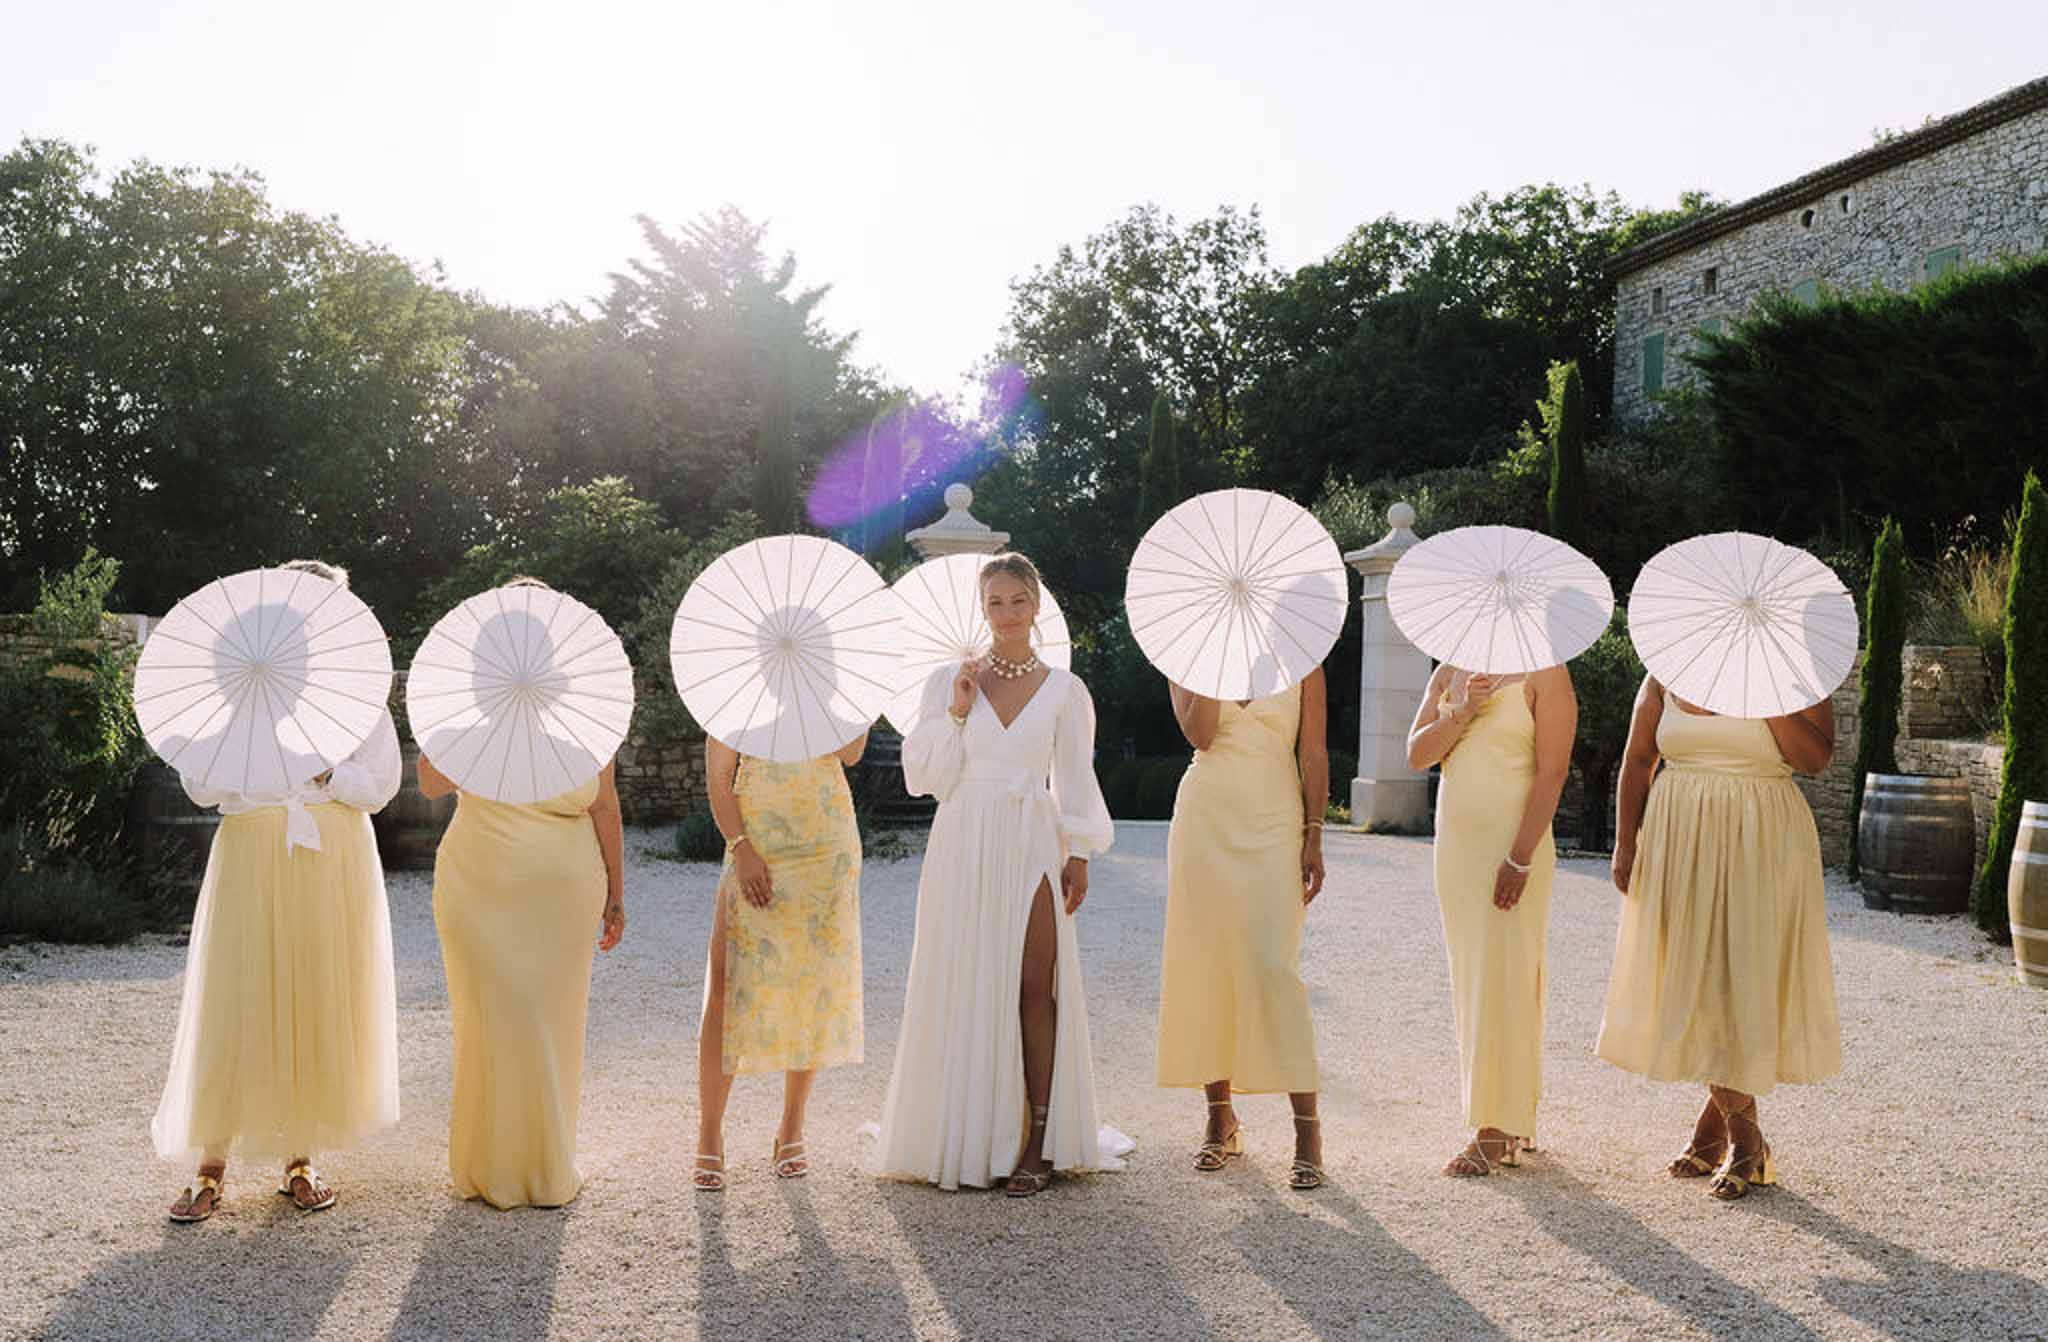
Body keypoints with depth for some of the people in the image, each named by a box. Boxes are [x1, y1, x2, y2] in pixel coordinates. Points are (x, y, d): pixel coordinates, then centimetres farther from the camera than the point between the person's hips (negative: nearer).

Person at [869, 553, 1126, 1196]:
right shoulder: (949, 682, 7)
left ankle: (1037, 1143, 1)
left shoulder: (1064, 689, 7)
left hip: (1032, 847, 0)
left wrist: (1078, 856, 2)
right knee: (963, 989, 1)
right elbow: (927, 775, 4)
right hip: (964, 847, 1)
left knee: (1035, 986, -5)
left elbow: (1075, 780, 9)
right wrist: (957, 712, -7)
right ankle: (961, 1140, 11)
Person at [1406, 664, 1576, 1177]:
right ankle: (1515, 1122, 19)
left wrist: (1520, 858, -18)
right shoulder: (1449, 673, 12)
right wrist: (1461, 713, -14)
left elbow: (1552, 771, -13)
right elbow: (1417, 754, 4)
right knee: (1470, 979, 9)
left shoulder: (1544, 675, -6)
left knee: (1503, 979, -5)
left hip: (1515, 846, -6)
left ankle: (1496, 1132, 1)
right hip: (1454, 845, 6)